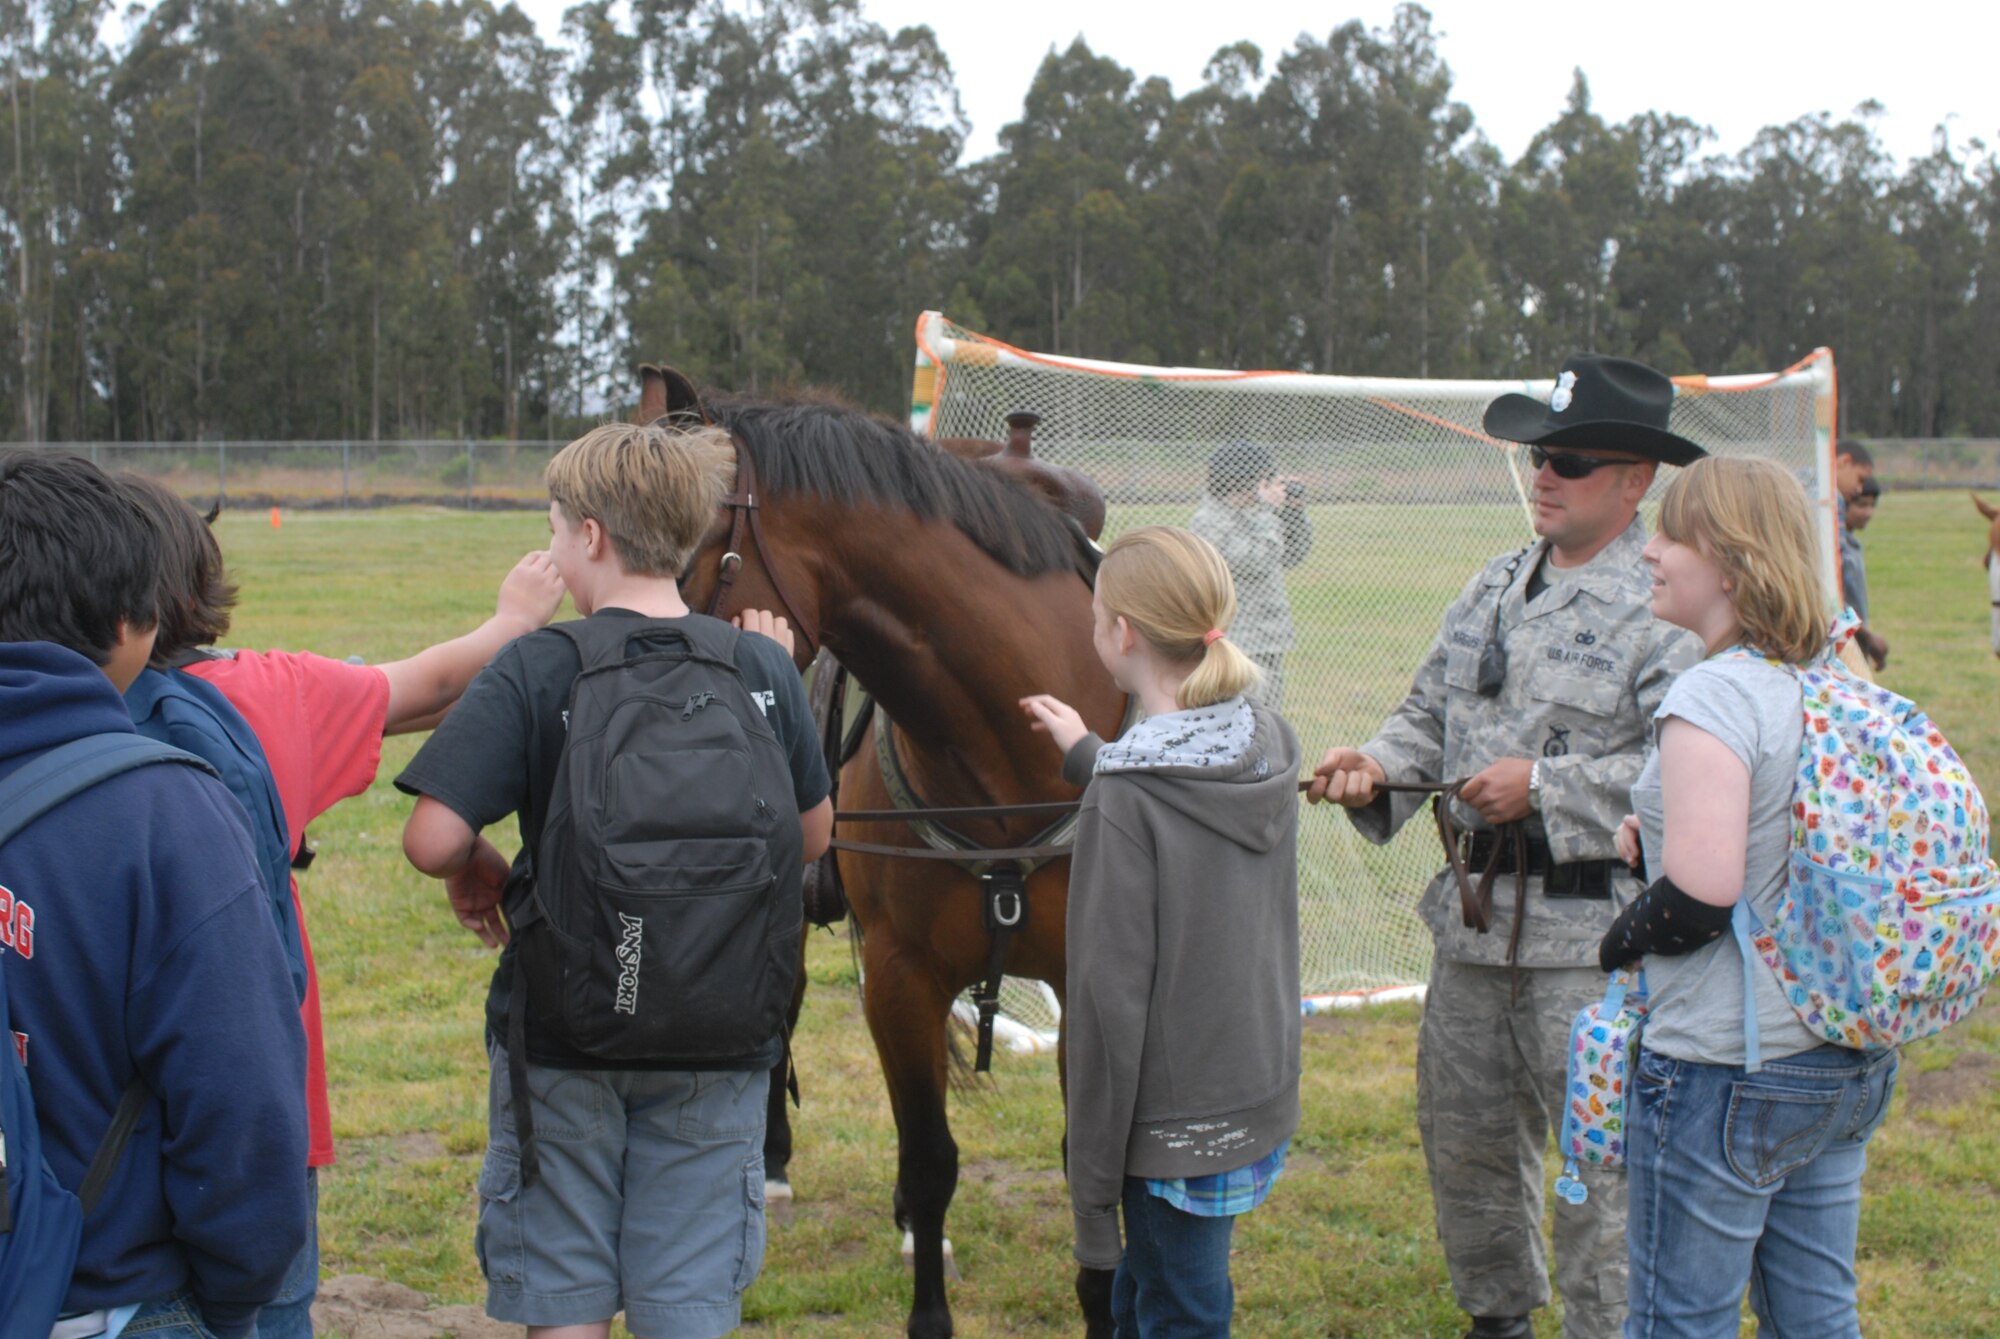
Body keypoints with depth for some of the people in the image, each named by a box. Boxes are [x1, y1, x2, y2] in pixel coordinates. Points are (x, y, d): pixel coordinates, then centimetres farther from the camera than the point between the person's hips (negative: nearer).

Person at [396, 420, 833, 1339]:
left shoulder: (535, 669, -12)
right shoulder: (763, 669, -2)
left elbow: (434, 840, -19)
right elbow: (812, 839, 8)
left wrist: (477, 875, 1)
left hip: (563, 1033, -2)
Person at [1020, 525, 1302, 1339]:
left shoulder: (1125, 799, -22)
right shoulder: (1270, 748, -1)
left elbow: (1110, 999, -21)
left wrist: (1092, 1181, -14)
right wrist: (1085, 757, 27)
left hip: (1179, 1131, -8)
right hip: (1265, 1096, 8)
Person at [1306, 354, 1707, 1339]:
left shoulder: (1667, 607, -12)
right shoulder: (1496, 589, 14)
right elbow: (1432, 714, 19)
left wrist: (1545, 786, -21)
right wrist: (1376, 765, -2)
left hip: (1589, 926, -8)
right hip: (1475, 912, 8)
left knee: (1600, 1151, -2)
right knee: (1463, 1130, 18)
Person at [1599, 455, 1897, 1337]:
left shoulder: (1715, 693, -19)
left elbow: (1701, 891, -25)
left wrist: (1619, 943, -7)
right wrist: (1655, 836, 12)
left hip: (1726, 1070, -9)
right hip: (1847, 1060, 9)